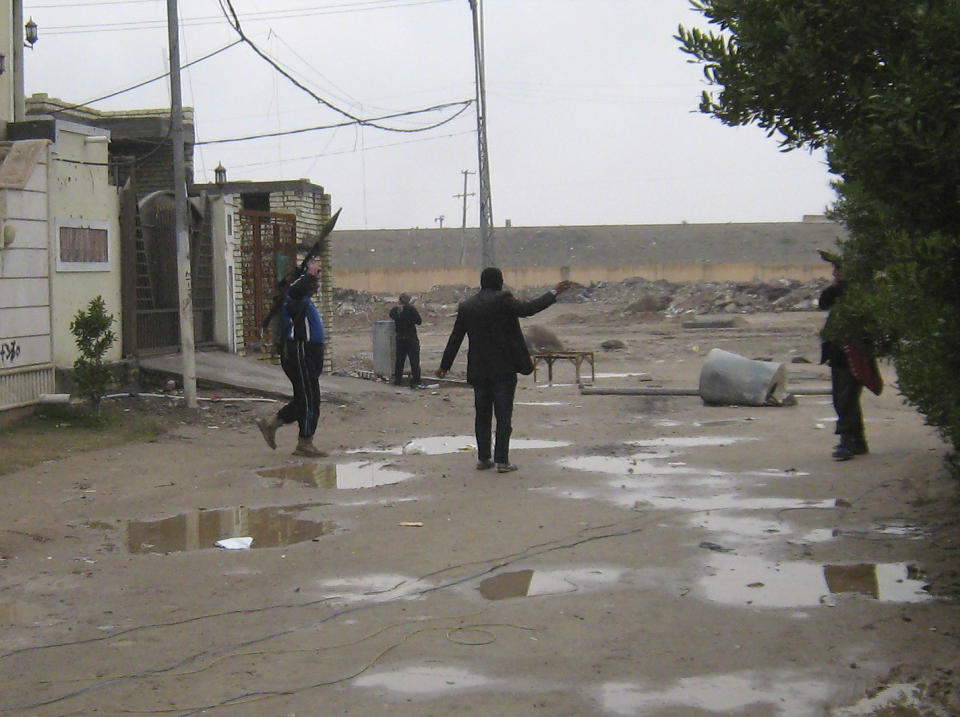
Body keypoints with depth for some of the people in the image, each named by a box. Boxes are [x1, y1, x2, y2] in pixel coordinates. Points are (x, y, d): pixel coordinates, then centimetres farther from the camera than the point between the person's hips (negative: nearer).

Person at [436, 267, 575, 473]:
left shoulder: (466, 306, 6)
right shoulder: (502, 300, -10)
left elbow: (455, 339, 9)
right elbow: (527, 309, -22)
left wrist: (444, 365, 17)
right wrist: (554, 293, -16)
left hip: (479, 371, 5)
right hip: (503, 369, -4)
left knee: (482, 415, 11)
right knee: (503, 415, -1)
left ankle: (483, 458, 14)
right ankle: (502, 461, -3)